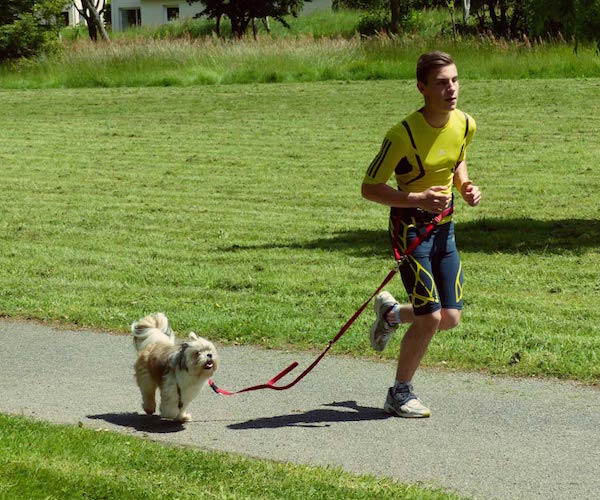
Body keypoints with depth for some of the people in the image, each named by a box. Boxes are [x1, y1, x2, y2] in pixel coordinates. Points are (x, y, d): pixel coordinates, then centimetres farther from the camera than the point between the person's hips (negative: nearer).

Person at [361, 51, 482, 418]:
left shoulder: (465, 125, -3)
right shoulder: (405, 134, -22)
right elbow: (370, 188, -17)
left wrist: (465, 186, -2)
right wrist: (419, 199, -29)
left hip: (445, 226, 6)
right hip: (411, 226, -6)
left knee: (451, 318, 4)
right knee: (430, 317, -10)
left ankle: (391, 313, 35)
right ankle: (400, 394, 10)